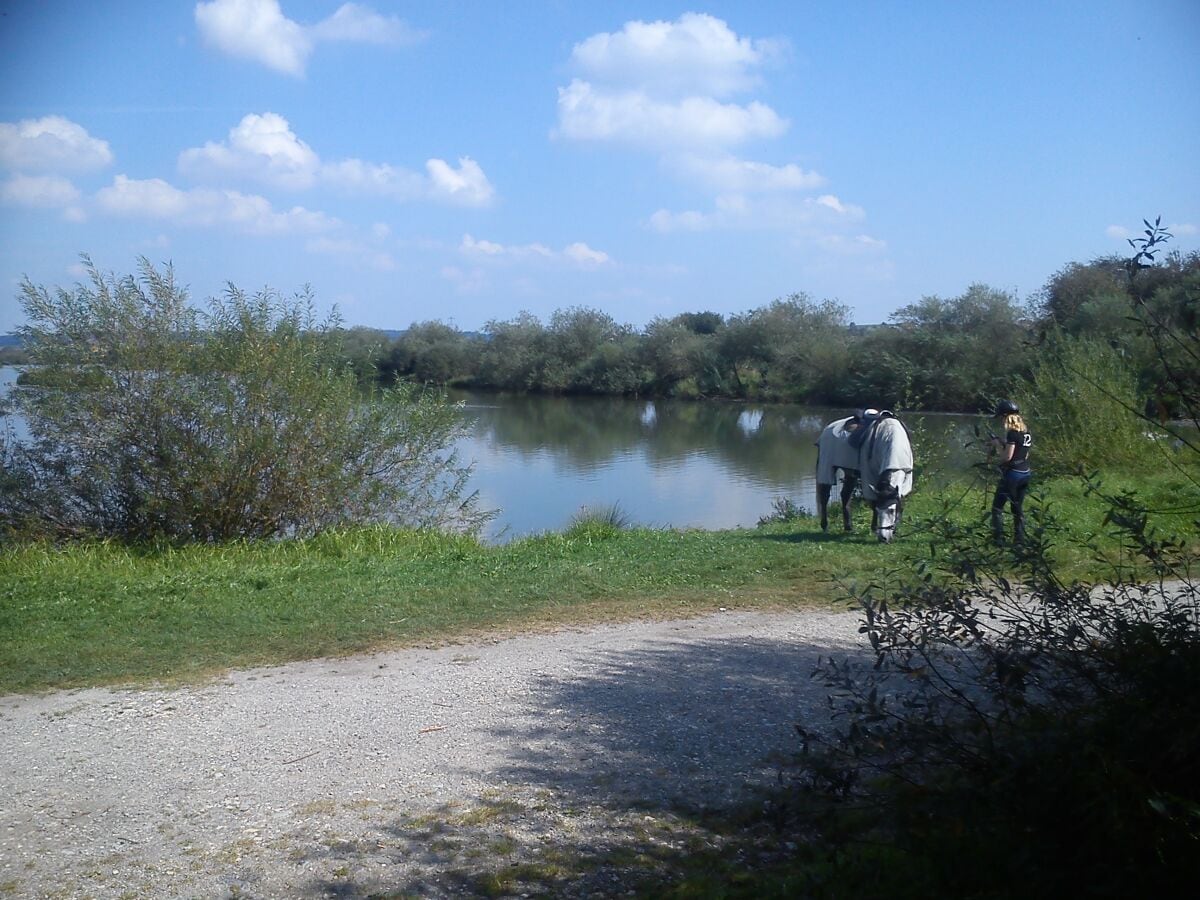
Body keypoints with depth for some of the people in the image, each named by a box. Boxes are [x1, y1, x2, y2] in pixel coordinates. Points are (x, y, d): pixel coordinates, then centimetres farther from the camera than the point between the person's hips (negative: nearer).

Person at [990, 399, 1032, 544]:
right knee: (1018, 508, 15)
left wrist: (998, 444, -4)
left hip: (1012, 474, -8)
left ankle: (998, 539, -5)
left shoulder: (1012, 433, -17)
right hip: (1025, 474, 9)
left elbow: (1007, 456, -20)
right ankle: (1020, 539, 15)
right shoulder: (1026, 432, 9)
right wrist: (1004, 443, 12)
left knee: (997, 506, -1)